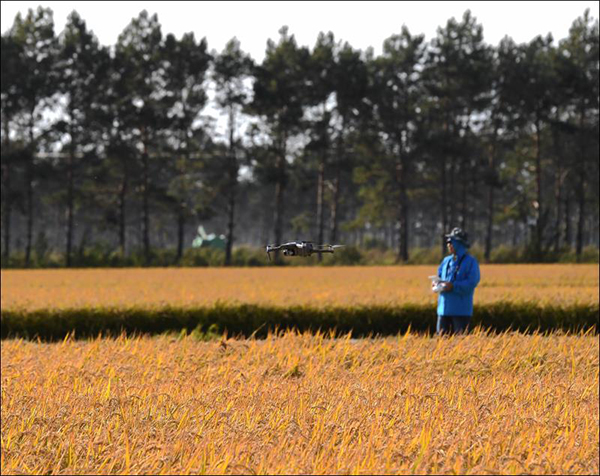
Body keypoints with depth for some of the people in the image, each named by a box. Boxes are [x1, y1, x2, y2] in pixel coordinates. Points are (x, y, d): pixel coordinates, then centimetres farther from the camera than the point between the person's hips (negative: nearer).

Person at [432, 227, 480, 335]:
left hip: (461, 310, -6)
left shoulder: (470, 262, -6)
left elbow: (471, 283, -16)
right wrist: (436, 284, -3)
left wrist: (453, 286, -24)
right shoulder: (446, 261, 14)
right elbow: (439, 276, 21)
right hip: (444, 308, 6)